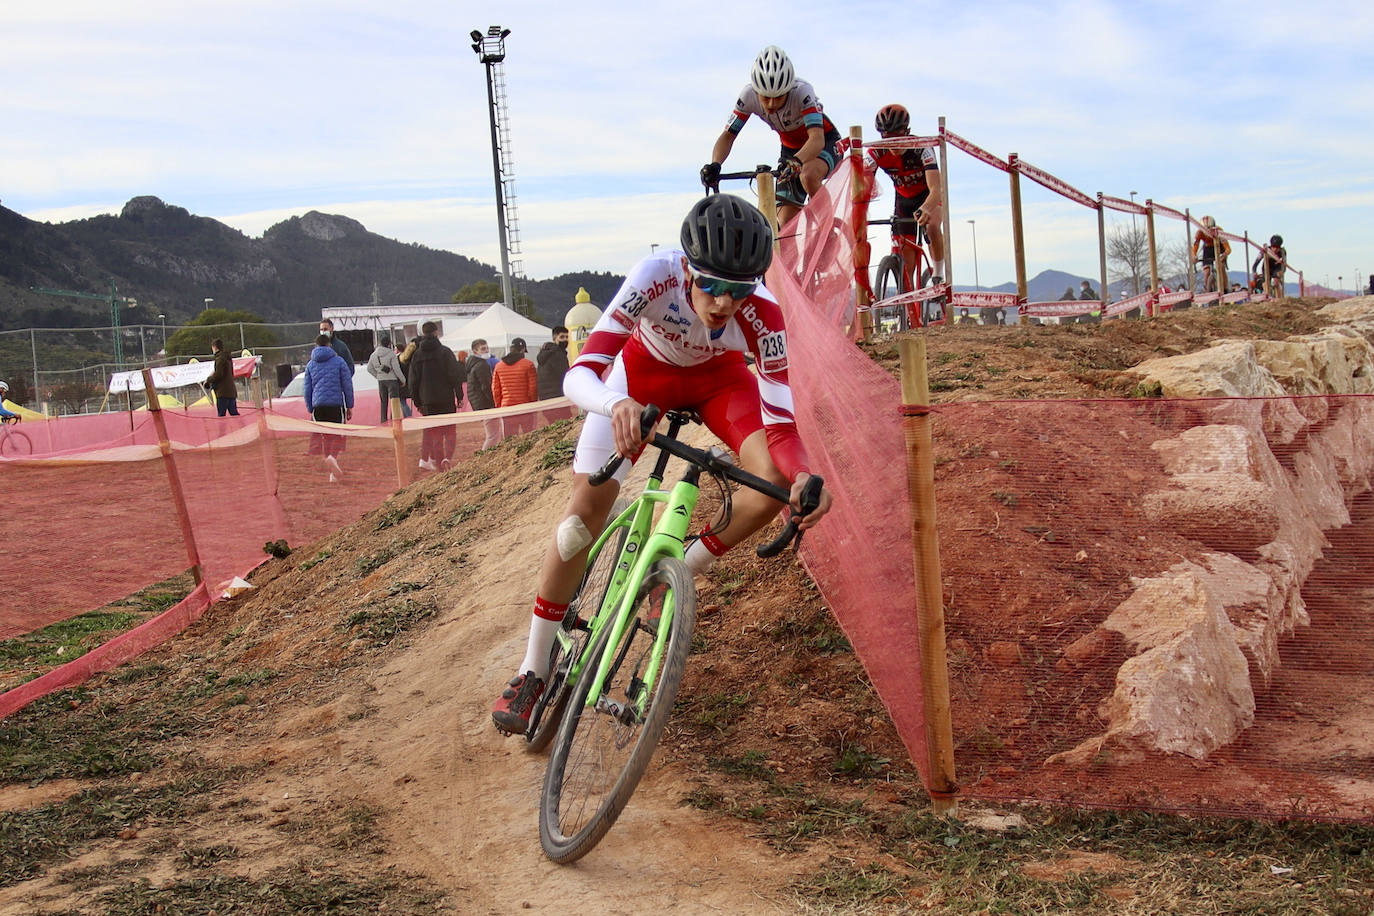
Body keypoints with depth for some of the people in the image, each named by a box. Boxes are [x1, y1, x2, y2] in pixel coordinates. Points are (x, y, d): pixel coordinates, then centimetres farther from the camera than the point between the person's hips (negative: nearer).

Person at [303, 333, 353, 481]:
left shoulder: (310, 365, 12)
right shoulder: (339, 361, 3)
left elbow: (307, 389, 13)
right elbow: (347, 385, 2)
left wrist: (310, 409, 19)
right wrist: (349, 406, 7)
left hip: (318, 405, 3)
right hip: (336, 403, -3)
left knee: (324, 435, 9)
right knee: (337, 434, -1)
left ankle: (333, 472, 7)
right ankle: (333, 456, -30)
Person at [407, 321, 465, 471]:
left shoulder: (417, 355, 5)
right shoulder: (445, 352, -7)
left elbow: (413, 380, 8)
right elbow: (455, 375, -8)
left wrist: (417, 401, 14)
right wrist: (459, 396, -2)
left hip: (427, 401, 3)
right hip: (446, 399, -3)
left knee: (433, 432, 12)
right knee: (450, 430, 5)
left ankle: (438, 462, 11)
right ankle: (448, 458, -14)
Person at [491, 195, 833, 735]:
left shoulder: (761, 312, -35)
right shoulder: (656, 277, -40)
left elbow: (780, 425, -33)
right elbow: (578, 376, -45)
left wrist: (805, 476, -55)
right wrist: (616, 404, -68)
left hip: (717, 376, 1)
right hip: (644, 368, -1)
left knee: (775, 479, -25)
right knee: (588, 507, -11)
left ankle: (682, 570, 1)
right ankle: (532, 670, 2)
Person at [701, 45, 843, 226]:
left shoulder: (802, 91, -34)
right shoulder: (748, 95, -24)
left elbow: (817, 139, -45)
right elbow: (728, 136, -20)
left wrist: (795, 161, -65)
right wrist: (714, 165, -40)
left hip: (825, 142, -4)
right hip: (790, 148, 4)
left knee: (808, 176, -38)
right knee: (785, 225, -9)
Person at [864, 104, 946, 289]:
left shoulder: (921, 148, -34)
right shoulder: (876, 153, -25)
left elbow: (935, 189, -44)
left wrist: (925, 209, -66)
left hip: (928, 195, -3)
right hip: (904, 199, 3)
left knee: (931, 226, -32)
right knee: (906, 250, -6)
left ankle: (938, 275, -14)